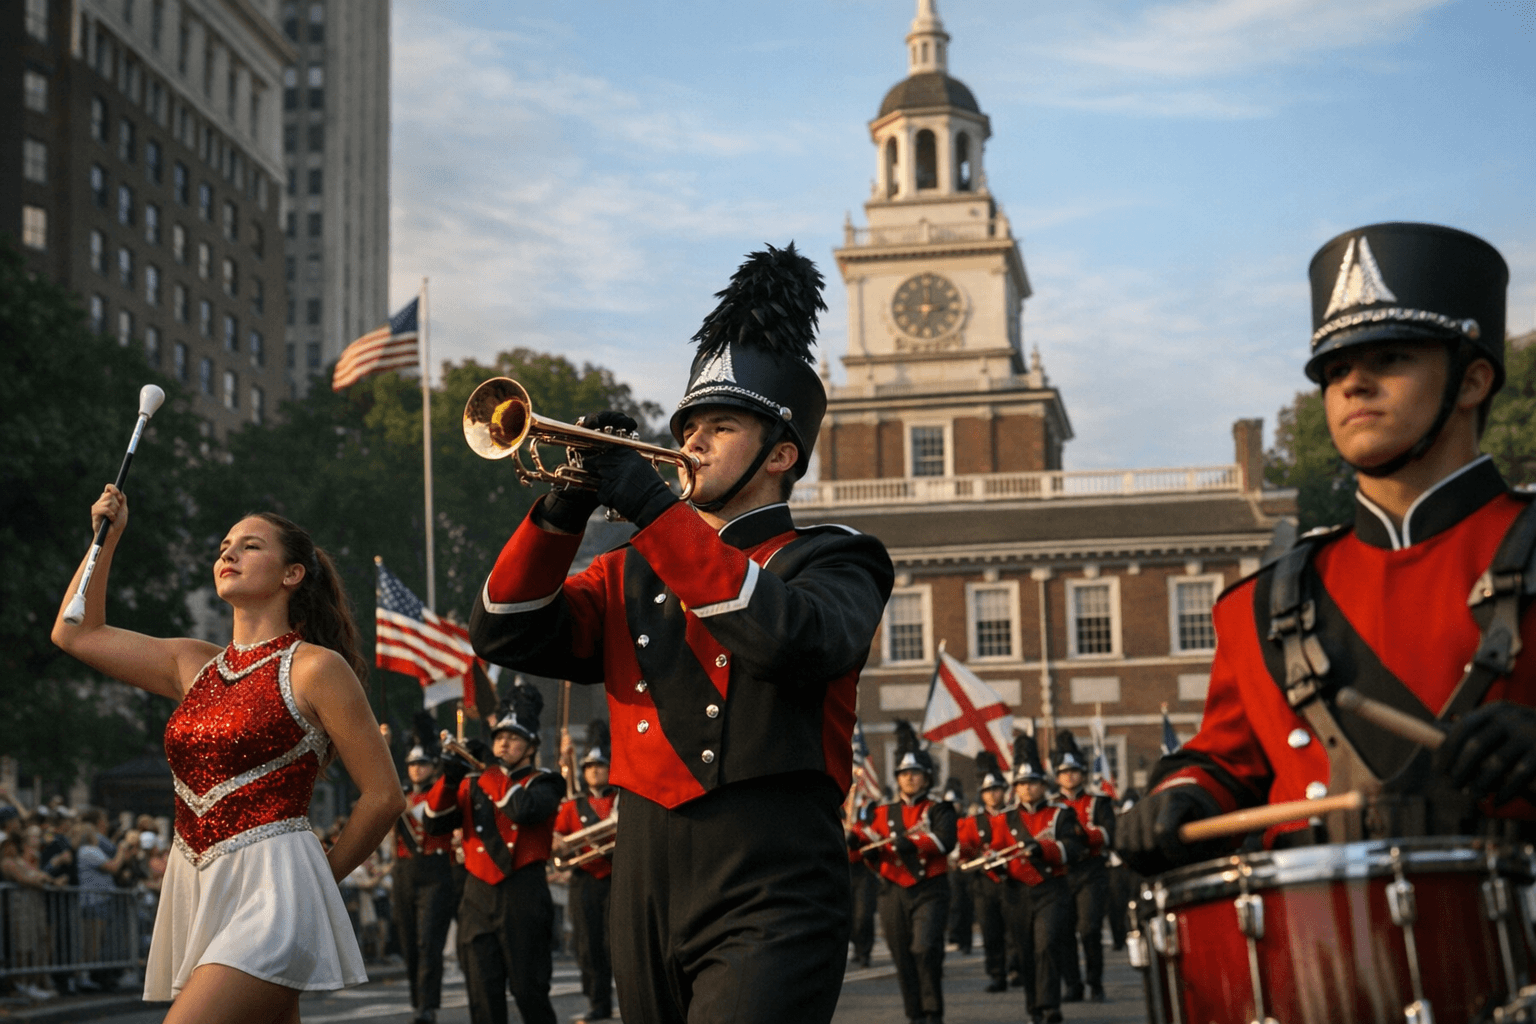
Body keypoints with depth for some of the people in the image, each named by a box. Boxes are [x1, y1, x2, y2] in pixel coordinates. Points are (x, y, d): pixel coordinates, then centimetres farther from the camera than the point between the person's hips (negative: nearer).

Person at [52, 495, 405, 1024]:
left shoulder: (314, 668, -4)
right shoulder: (195, 664, 15)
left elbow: (383, 796, -2)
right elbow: (77, 633, 23)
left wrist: (321, 878, 6)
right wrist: (107, 537, 19)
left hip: (271, 886, -7)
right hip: (192, 890, 7)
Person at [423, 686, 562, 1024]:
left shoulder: (542, 783, 2)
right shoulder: (472, 784, 15)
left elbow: (524, 808, -21)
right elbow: (436, 823, 6)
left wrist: (487, 770, -10)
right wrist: (450, 778, -9)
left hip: (523, 894, -4)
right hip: (478, 892, 4)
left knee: (529, 989, -1)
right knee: (482, 994, 1)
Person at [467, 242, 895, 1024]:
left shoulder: (831, 561, 3)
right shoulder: (633, 574, 18)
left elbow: (794, 640, -19)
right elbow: (506, 635, 9)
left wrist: (654, 509, -18)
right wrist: (562, 511, -6)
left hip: (766, 910, -6)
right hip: (645, 902, 6)